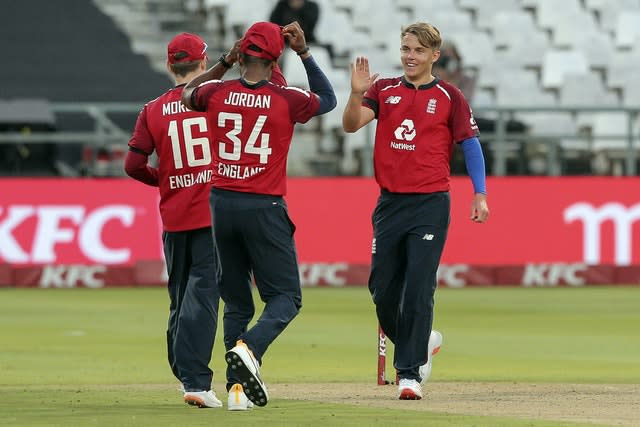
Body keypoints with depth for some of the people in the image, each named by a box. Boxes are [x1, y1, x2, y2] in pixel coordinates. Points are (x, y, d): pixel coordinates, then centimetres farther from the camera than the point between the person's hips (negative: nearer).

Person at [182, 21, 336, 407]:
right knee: (285, 297, 1)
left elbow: (187, 94, 25)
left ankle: (237, 384, 3)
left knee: (236, 303, 11)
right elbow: (329, 99, 14)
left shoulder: (217, 93, 0)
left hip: (220, 203, 4)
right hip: (264, 208, -4)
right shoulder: (286, 100, -7)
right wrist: (304, 53, 11)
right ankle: (249, 349, -26)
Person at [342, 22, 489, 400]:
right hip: (389, 203, 4)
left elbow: (470, 144, 2)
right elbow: (351, 124, -5)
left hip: (431, 203, -4)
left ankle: (410, 373, -8)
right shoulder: (384, 90, 8)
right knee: (383, 290, 7)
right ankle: (423, 343, 31)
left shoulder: (449, 97, 1)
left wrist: (480, 194, -8)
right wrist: (357, 94, -25)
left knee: (418, 291, -11)